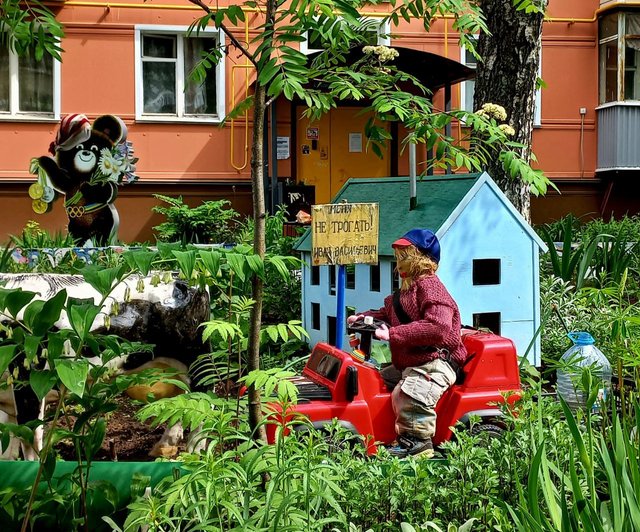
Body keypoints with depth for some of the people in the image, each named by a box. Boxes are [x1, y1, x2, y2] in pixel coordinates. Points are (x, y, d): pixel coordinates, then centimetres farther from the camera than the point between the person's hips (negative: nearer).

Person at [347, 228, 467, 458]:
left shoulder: (429, 286, -15)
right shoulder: (407, 288, 20)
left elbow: (438, 327, -30)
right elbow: (388, 313, 34)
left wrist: (392, 334, -29)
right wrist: (364, 317, 12)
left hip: (435, 363, -12)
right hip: (407, 363, 12)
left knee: (408, 393, -34)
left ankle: (417, 443, -20)